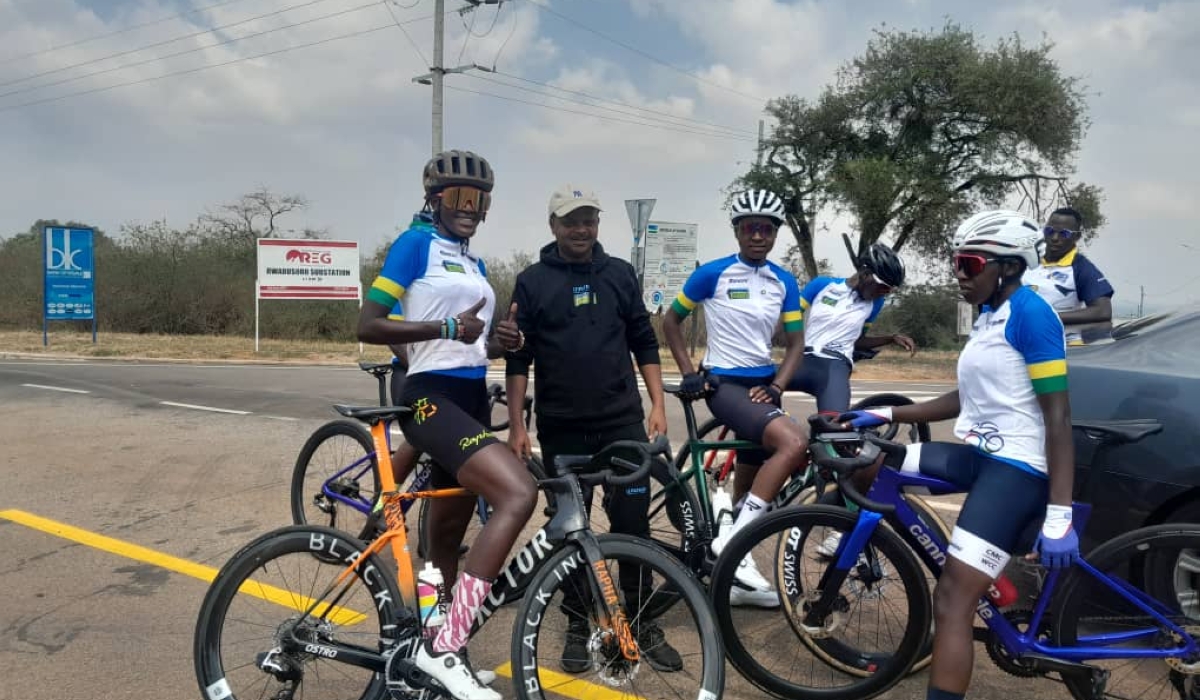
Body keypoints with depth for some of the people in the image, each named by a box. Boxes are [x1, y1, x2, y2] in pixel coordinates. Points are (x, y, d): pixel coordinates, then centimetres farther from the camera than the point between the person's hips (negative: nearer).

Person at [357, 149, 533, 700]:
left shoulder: (475, 265, 19)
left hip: (470, 399, 8)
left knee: (447, 540, 15)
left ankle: (442, 649, 29)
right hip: (431, 397, -8)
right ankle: (444, 647, -22)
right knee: (519, 493, -27)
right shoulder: (416, 244, -3)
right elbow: (367, 325, -11)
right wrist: (446, 329, -20)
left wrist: (503, 344, 5)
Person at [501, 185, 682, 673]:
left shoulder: (620, 274, 7)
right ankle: (578, 624, 22)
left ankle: (642, 623, 16)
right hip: (561, 427, -1)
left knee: (633, 523, 1)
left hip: (622, 420, 1)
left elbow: (644, 343, 10)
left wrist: (657, 404, 3)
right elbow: (519, 358, 0)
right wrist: (516, 425, -4)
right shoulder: (532, 281, 1)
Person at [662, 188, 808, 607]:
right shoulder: (712, 274, -7)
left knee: (748, 486, 11)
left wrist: (775, 388, -9)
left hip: (761, 384, 6)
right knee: (793, 443, -29)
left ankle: (736, 579, 24)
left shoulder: (785, 283, 6)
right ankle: (732, 540, -22)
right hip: (723, 383, -6)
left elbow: (795, 342, 7)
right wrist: (689, 373, -7)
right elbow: (671, 320, 1)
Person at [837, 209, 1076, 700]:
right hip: (979, 456, 9)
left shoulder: (1030, 314, -13)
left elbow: (1058, 417, -18)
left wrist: (1059, 517, -22)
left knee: (952, 603, -14)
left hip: (1014, 469, -9)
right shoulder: (989, 318, 15)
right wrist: (885, 415, 16)